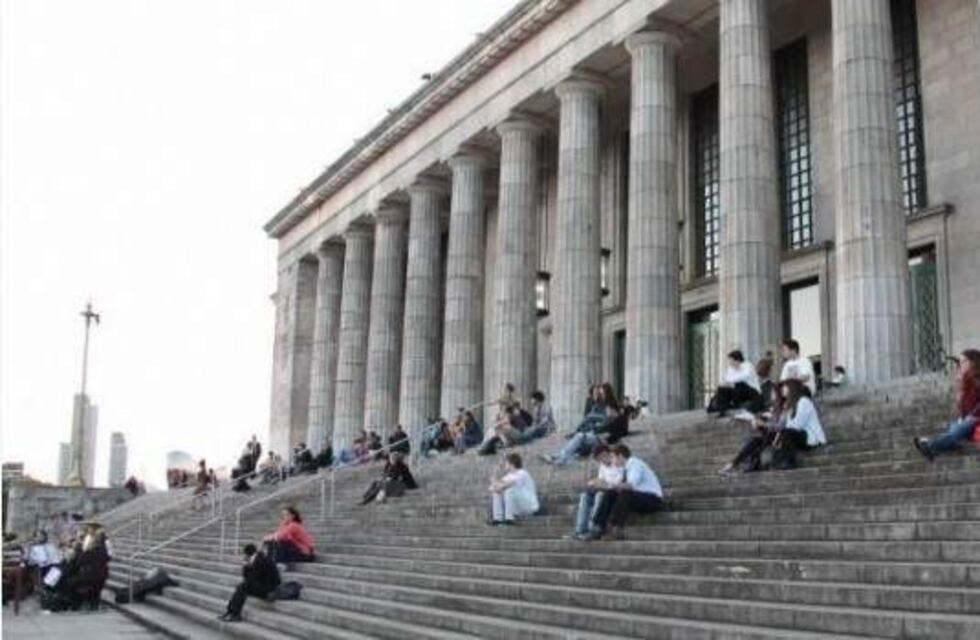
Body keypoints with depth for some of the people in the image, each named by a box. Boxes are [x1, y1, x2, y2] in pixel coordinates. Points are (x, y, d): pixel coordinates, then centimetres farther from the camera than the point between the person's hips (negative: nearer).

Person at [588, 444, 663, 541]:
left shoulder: (635, 464, -15)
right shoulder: (627, 467, 10)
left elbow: (631, 485, -29)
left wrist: (615, 486, -17)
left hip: (653, 499, -8)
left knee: (625, 494, -33)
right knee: (610, 494, -8)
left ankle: (615, 531, -33)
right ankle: (598, 528, -16)